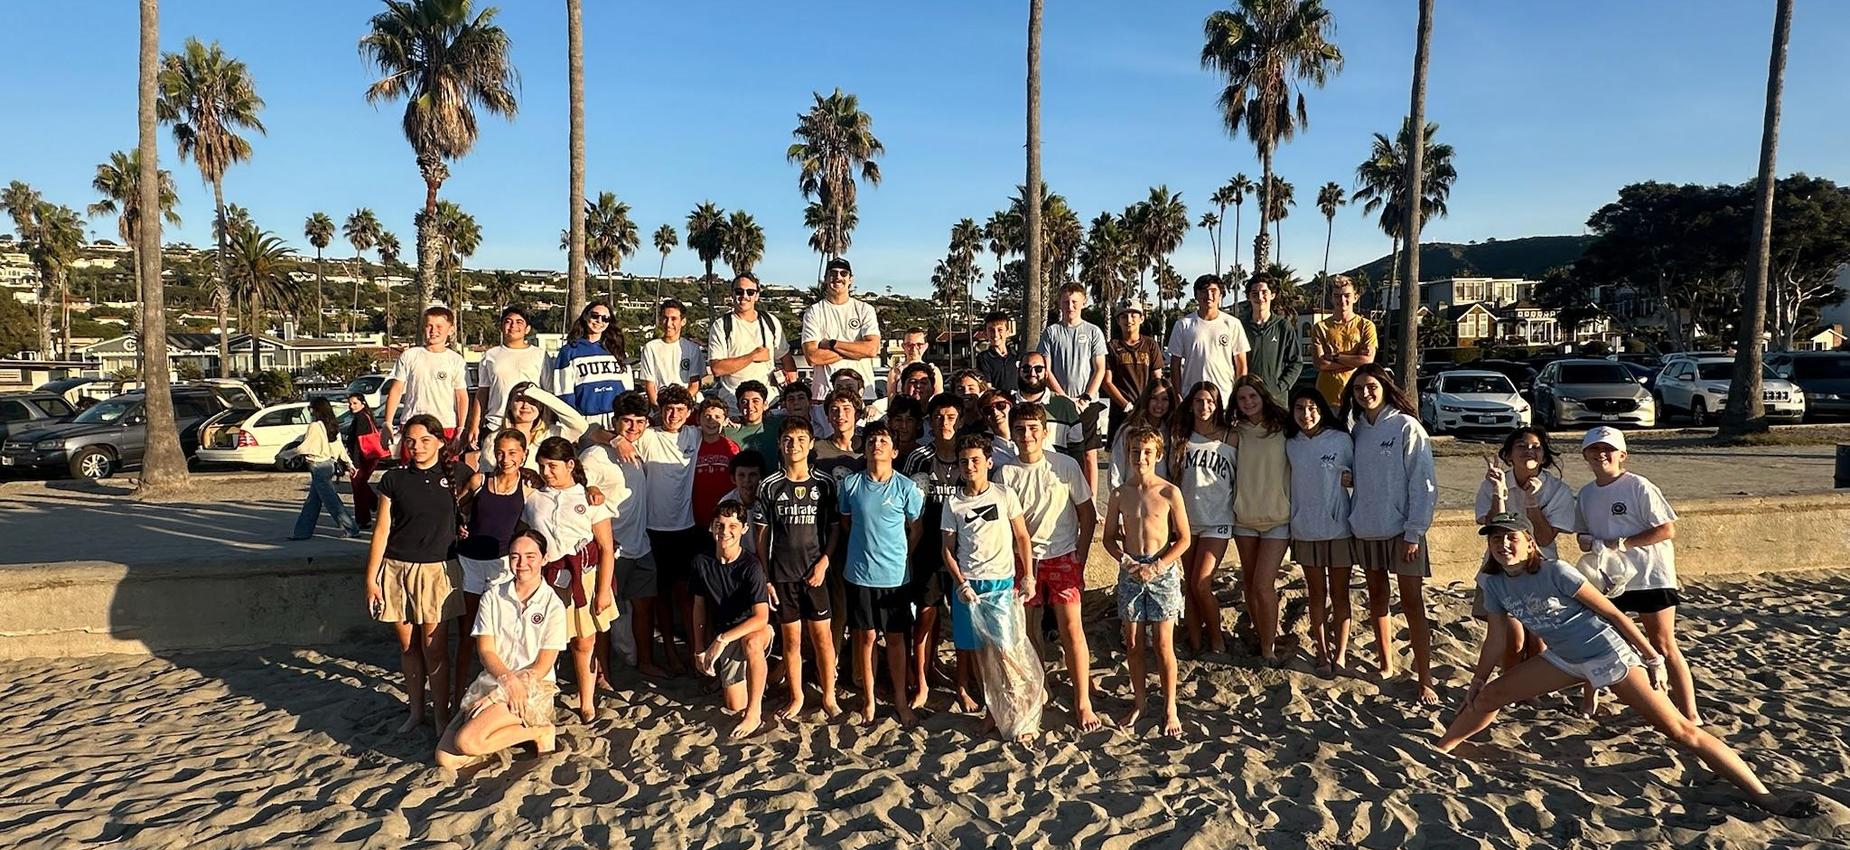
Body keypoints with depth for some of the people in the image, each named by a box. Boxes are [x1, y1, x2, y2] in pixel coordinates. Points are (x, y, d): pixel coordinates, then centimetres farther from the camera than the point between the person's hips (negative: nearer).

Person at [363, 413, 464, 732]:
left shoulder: (453, 476, 0)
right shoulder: (394, 479, 1)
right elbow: (381, 530, 2)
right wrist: (371, 578, 0)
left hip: (437, 571, -1)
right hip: (397, 571, 2)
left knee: (434, 646, 1)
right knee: (407, 645, 11)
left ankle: (441, 715, 11)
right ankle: (416, 711, 26)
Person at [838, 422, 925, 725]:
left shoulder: (906, 488, -6)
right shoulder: (850, 484, -2)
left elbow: (915, 529, 5)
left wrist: (897, 555, 6)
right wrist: (866, 546, 9)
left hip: (894, 575, -1)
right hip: (859, 574, 1)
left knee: (895, 638, 8)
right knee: (865, 636, 10)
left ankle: (900, 698, 23)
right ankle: (868, 698, 24)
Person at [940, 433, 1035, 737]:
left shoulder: (1005, 495, -2)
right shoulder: (953, 502, 0)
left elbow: (1022, 537, 3)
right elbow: (946, 549, 3)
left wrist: (1028, 576, -2)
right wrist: (961, 584, -7)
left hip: (1003, 581, 0)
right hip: (968, 582, 0)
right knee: (968, 642, 9)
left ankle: (1001, 697, 18)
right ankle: (963, 689, 29)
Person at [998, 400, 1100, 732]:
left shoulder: (1066, 465, -6)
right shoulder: (1006, 473, -5)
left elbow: (1087, 515, 1)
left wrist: (1080, 559, -2)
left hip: (1062, 557, -1)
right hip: (1023, 559, 2)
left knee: (1071, 626, -7)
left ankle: (1083, 702, 3)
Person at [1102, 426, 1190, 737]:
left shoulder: (1170, 493, -7)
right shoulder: (1119, 494, 0)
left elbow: (1184, 539, -4)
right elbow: (1109, 538, 7)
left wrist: (1157, 567, -13)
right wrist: (1127, 562, -9)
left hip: (1163, 572, -2)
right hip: (1130, 572, 3)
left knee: (1163, 645, 1)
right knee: (1133, 643, 9)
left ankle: (1170, 708, 15)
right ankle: (1139, 701, 26)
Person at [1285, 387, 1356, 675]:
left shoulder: (1341, 440, -8)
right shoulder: (1290, 445, 2)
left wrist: (1350, 480, -19)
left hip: (1339, 529, -3)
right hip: (1305, 531, 3)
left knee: (1339, 594, 8)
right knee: (1316, 593, 13)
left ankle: (1340, 652, 19)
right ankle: (1322, 650, 24)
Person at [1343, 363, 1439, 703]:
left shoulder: (1406, 427, -9)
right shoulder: (1356, 429, 6)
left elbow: (1422, 484, -11)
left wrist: (1414, 533, -14)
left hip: (1401, 531, -5)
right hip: (1365, 529, 6)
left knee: (1412, 603, -3)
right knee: (1377, 598, 14)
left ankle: (1425, 679, 3)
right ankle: (1385, 665, 27)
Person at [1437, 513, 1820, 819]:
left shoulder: (1555, 572, -24)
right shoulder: (1492, 582, -9)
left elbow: (1612, 613, -16)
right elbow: (1497, 636, 4)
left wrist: (1653, 659, -12)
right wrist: (1477, 680, 9)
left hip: (1608, 653, -5)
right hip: (1565, 658, 6)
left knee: (1679, 730, -10)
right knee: (1489, 696, 3)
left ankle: (1765, 797, -7)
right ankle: (1437, 750, 18)